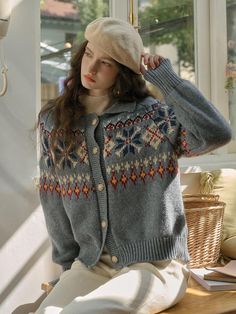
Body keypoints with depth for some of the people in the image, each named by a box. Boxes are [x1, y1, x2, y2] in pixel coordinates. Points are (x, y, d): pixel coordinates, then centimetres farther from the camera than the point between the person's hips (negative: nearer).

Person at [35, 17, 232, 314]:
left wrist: (165, 77, -17)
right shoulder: (54, 122, 5)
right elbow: (53, 200, 9)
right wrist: (69, 265, 9)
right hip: (91, 264, 4)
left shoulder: (153, 116, -8)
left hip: (155, 265, -3)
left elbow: (217, 134, -26)